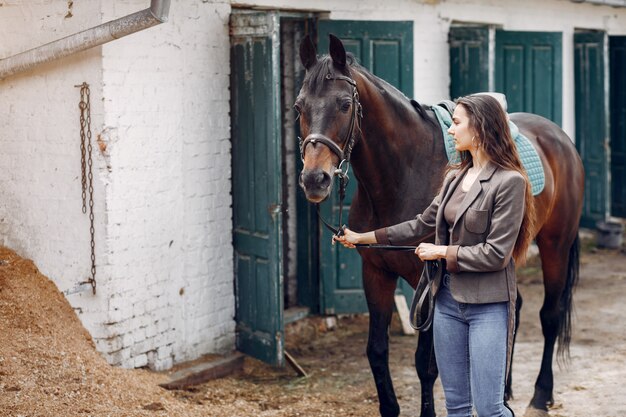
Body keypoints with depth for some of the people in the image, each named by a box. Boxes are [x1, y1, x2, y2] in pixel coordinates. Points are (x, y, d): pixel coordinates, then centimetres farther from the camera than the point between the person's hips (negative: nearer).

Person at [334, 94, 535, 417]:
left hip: (488, 305, -7)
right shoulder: (455, 177, 9)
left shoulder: (509, 182, -14)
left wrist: (441, 252, -9)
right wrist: (362, 238, 16)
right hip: (448, 299, 7)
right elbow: (422, 225, 17)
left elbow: (495, 254, -17)